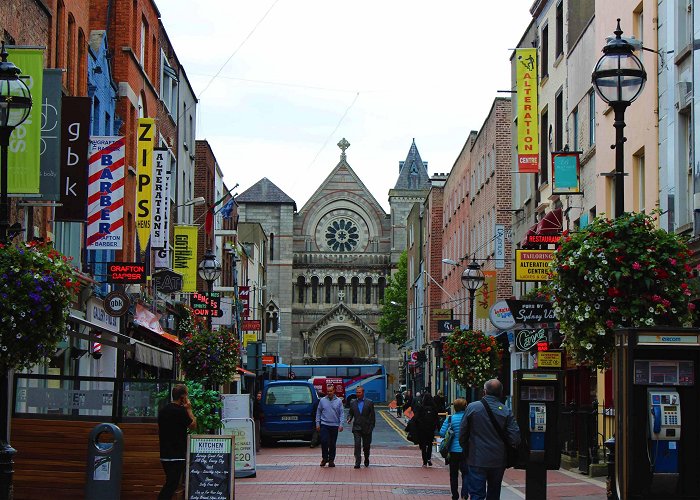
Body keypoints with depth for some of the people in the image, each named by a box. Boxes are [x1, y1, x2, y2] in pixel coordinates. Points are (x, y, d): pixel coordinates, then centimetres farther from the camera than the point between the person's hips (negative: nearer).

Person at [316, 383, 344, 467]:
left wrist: (341, 424, -7)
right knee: (324, 441, -12)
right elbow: (318, 412, 9)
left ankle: (331, 460, 14)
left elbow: (341, 414, 2)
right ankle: (325, 458, 4)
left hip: (334, 426, 0)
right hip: (324, 425, 0)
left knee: (332, 444, 5)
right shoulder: (322, 400, 4)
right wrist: (317, 423, 3)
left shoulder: (339, 401, 3)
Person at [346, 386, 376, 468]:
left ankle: (366, 460, 33)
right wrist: (349, 419, -10)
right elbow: (350, 413, 13)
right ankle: (357, 462, -11)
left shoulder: (369, 402, 0)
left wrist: (371, 427, -5)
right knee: (357, 445, -11)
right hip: (356, 428, 1)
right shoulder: (353, 403, 8)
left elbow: (372, 416, 0)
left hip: (366, 428, -1)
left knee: (366, 446, 10)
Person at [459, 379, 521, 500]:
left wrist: (466, 450, 16)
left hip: (477, 460, -2)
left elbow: (462, 434, 0)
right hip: (498, 461, 2)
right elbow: (515, 439, -9)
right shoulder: (506, 411, -6)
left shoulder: (472, 407, -6)